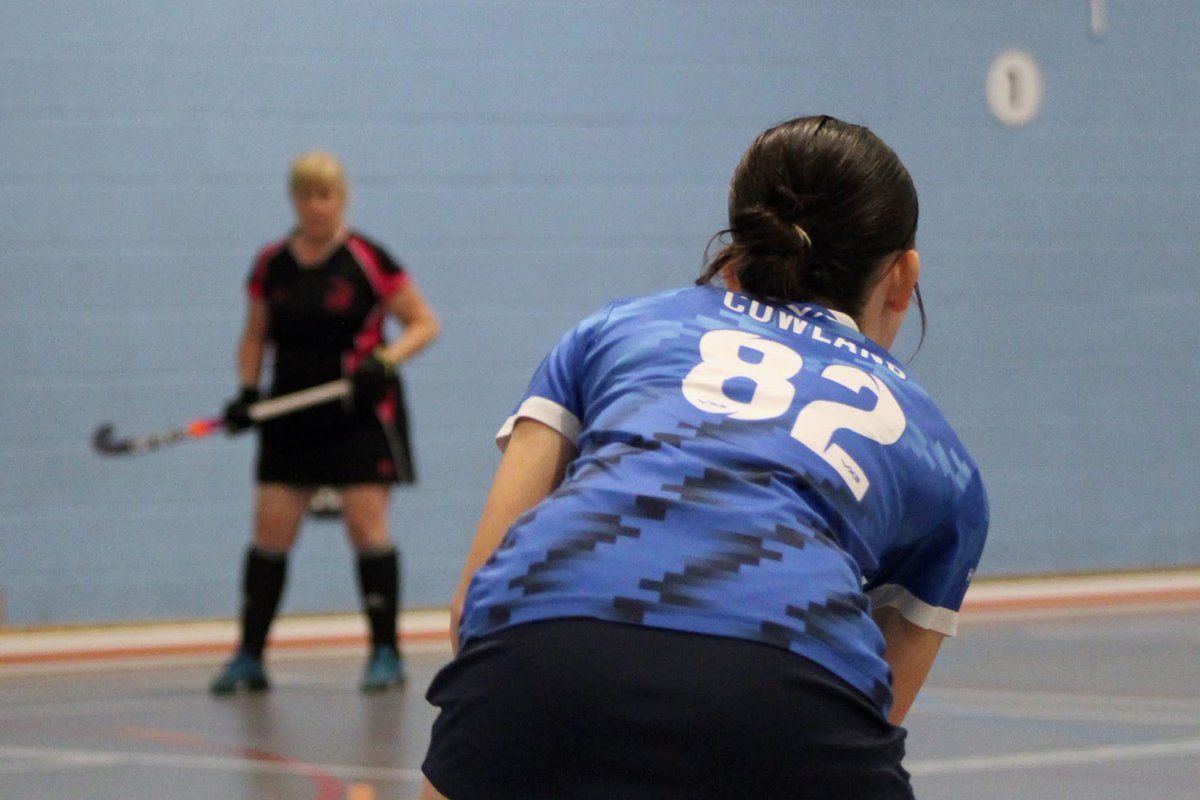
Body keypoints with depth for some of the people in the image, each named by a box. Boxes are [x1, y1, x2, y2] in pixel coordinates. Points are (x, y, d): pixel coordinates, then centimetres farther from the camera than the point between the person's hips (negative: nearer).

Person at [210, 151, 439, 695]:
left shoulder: (367, 261, -7)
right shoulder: (270, 266, 5)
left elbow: (424, 323, -2)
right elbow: (255, 335, 16)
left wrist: (385, 361, -19)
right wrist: (247, 392, 1)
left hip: (361, 413, -4)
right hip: (292, 416, 4)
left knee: (367, 526, -7)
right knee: (270, 531, 0)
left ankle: (385, 653, 3)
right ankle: (249, 657, 7)